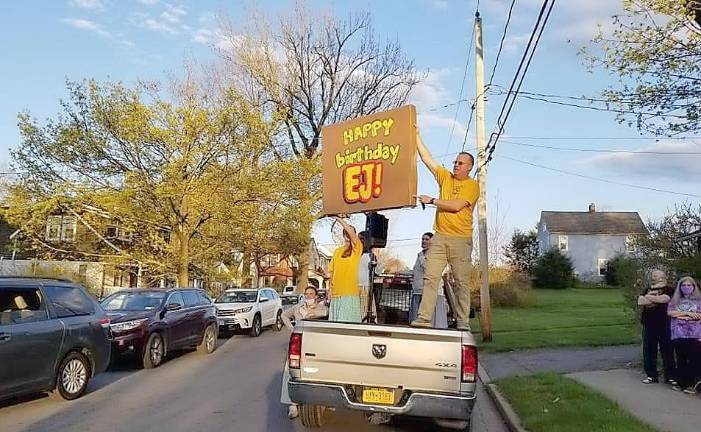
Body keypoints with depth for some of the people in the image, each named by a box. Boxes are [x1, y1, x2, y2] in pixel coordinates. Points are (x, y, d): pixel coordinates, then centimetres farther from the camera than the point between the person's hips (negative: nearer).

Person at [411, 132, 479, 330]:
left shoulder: (472, 185, -1)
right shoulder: (446, 177, 15)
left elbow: (456, 205, -14)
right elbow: (427, 158, 13)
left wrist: (432, 200, -9)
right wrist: (416, 136, 9)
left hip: (461, 239, -4)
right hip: (440, 237, 4)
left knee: (461, 281, -1)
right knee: (430, 277, -4)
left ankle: (463, 321, 3)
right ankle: (424, 317, -6)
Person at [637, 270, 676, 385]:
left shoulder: (668, 289, 0)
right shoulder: (647, 290, 15)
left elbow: (663, 299, -19)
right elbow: (640, 302, 0)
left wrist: (648, 297, -4)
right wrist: (656, 299, -10)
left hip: (664, 325, -5)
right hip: (649, 325, 5)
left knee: (667, 351, 1)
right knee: (649, 351, 6)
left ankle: (670, 376, 9)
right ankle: (651, 375, 15)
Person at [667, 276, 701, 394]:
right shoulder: (675, 300, 16)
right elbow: (670, 312, 0)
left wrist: (679, 315, -4)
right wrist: (688, 313, -6)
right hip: (678, 334, 2)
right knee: (680, 359, 5)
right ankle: (682, 383, 11)